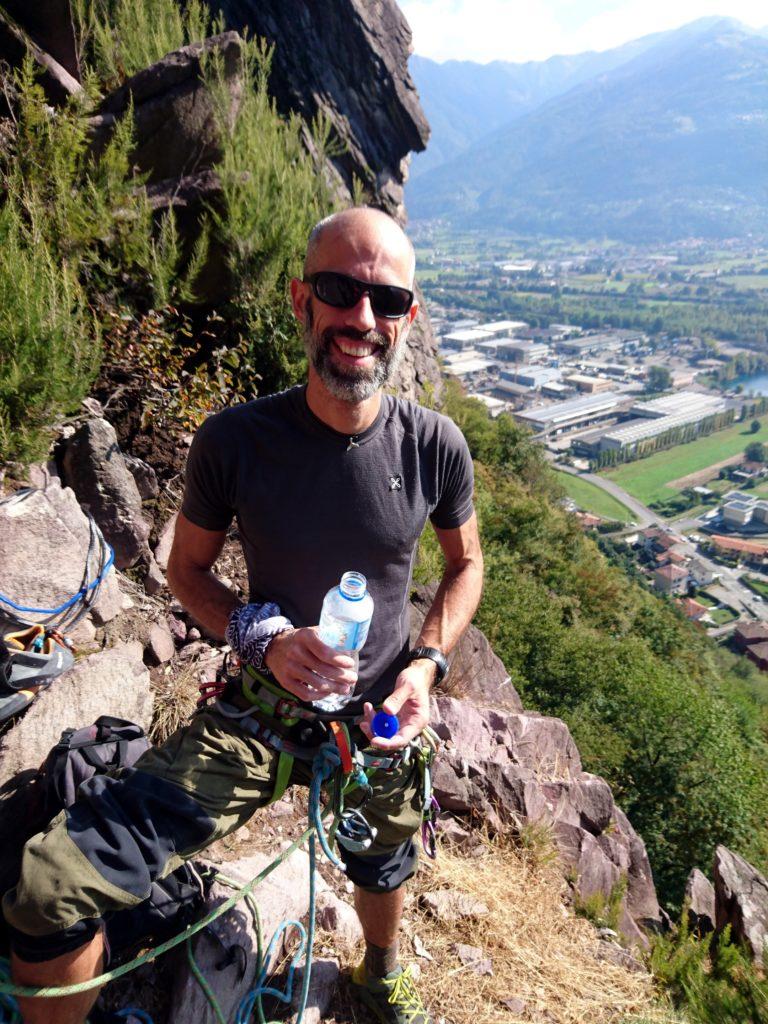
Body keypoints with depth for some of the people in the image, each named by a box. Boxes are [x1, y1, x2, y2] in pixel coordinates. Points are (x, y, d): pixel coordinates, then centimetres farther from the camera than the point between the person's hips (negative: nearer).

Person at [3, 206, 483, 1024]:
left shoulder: (433, 444, -14)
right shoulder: (235, 441, -18)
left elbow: (465, 564, 3)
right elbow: (187, 570, -3)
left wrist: (427, 663, -12)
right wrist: (262, 639, -21)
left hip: (376, 718, 2)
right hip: (258, 712, -1)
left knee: (381, 873, 29)